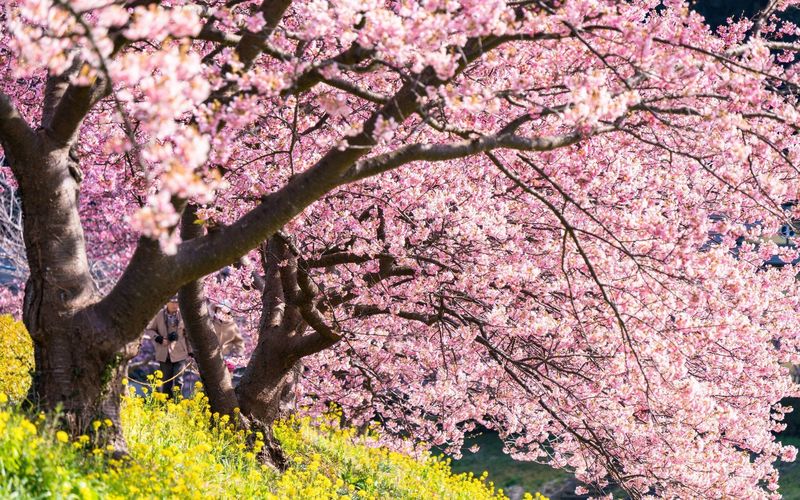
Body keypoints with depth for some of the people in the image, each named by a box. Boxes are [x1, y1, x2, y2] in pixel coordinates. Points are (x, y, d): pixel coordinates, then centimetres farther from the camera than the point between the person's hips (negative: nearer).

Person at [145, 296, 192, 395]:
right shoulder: (159, 315, -3)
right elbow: (150, 329, 9)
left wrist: (190, 352, 4)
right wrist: (159, 338, -9)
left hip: (179, 354, -1)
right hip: (164, 355, 1)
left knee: (178, 382, -7)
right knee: (166, 382, 9)